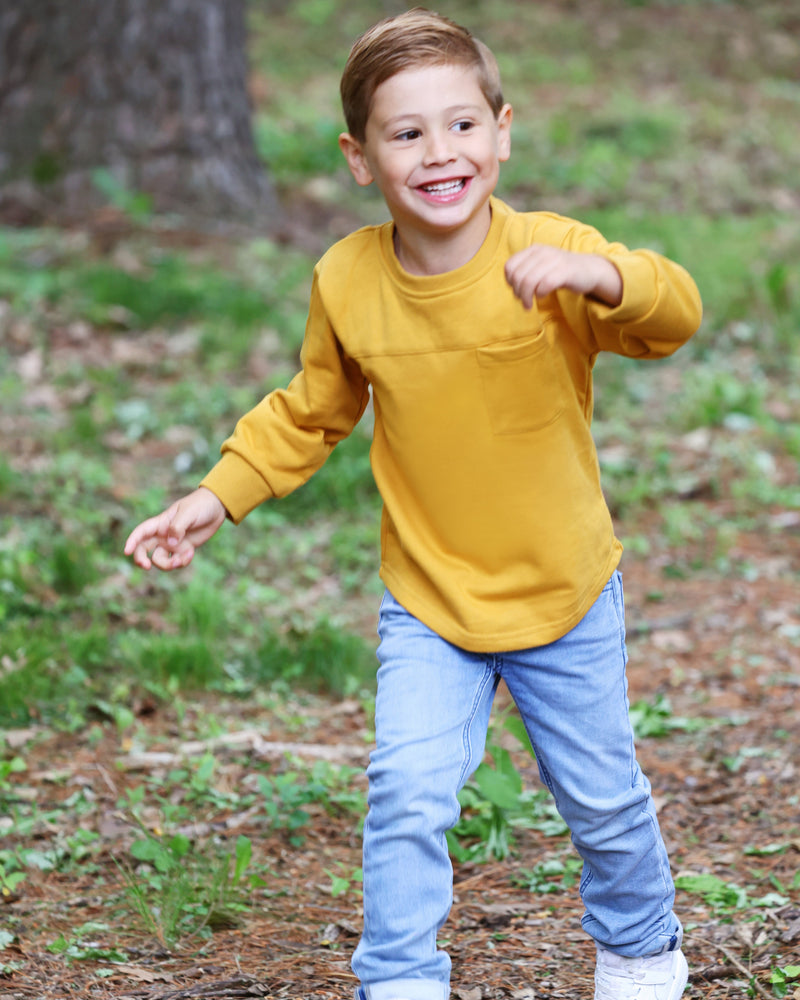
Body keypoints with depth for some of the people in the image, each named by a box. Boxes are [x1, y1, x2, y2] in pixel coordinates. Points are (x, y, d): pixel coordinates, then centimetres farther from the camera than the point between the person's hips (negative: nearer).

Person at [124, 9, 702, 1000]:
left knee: (599, 796, 15)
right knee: (408, 789, -16)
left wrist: (600, 274, -53)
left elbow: (673, 314, -34)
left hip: (564, 592, -1)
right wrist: (218, 497, -2)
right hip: (427, 600, 1)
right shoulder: (346, 282, -10)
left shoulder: (547, 255, -20)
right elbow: (310, 415, 6)